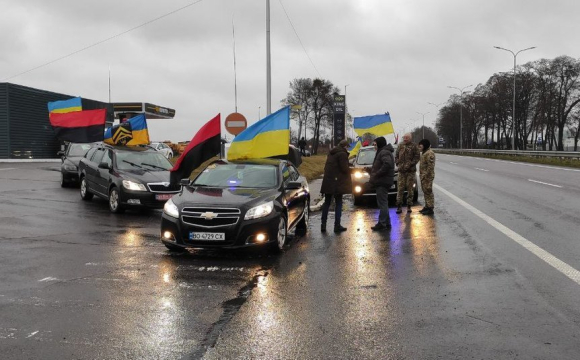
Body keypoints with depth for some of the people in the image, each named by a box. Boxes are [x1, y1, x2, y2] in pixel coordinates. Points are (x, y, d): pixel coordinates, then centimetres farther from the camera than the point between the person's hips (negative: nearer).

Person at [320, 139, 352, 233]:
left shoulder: (331, 153, 15)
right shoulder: (342, 154, -11)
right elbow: (344, 168, -16)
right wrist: (350, 170, 4)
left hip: (328, 182, 7)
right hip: (337, 182, -7)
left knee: (327, 203, 12)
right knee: (338, 203, 0)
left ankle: (323, 224, 12)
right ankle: (337, 225, 1)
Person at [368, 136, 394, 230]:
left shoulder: (384, 153, -14)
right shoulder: (381, 152, 20)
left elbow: (387, 164, -31)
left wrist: (377, 174, -24)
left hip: (383, 182, -11)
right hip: (381, 181, 11)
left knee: (382, 202, -7)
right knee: (383, 202, 15)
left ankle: (382, 223, -4)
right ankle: (387, 223, 20)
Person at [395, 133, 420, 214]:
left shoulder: (414, 146, -1)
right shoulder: (400, 146, 10)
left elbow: (417, 157, -5)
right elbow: (396, 156, 16)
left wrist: (410, 165, -14)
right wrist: (398, 164, 0)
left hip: (411, 171, -3)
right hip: (401, 171, 3)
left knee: (410, 189, 3)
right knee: (400, 188, -1)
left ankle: (409, 206, 11)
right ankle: (399, 206, 3)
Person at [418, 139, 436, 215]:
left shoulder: (429, 153, -18)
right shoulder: (424, 152, 16)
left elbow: (430, 166, -23)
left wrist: (425, 175, -23)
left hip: (427, 176, -11)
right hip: (423, 176, 11)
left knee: (428, 191, -7)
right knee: (425, 191, 16)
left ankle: (430, 209, -4)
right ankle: (427, 206, 25)